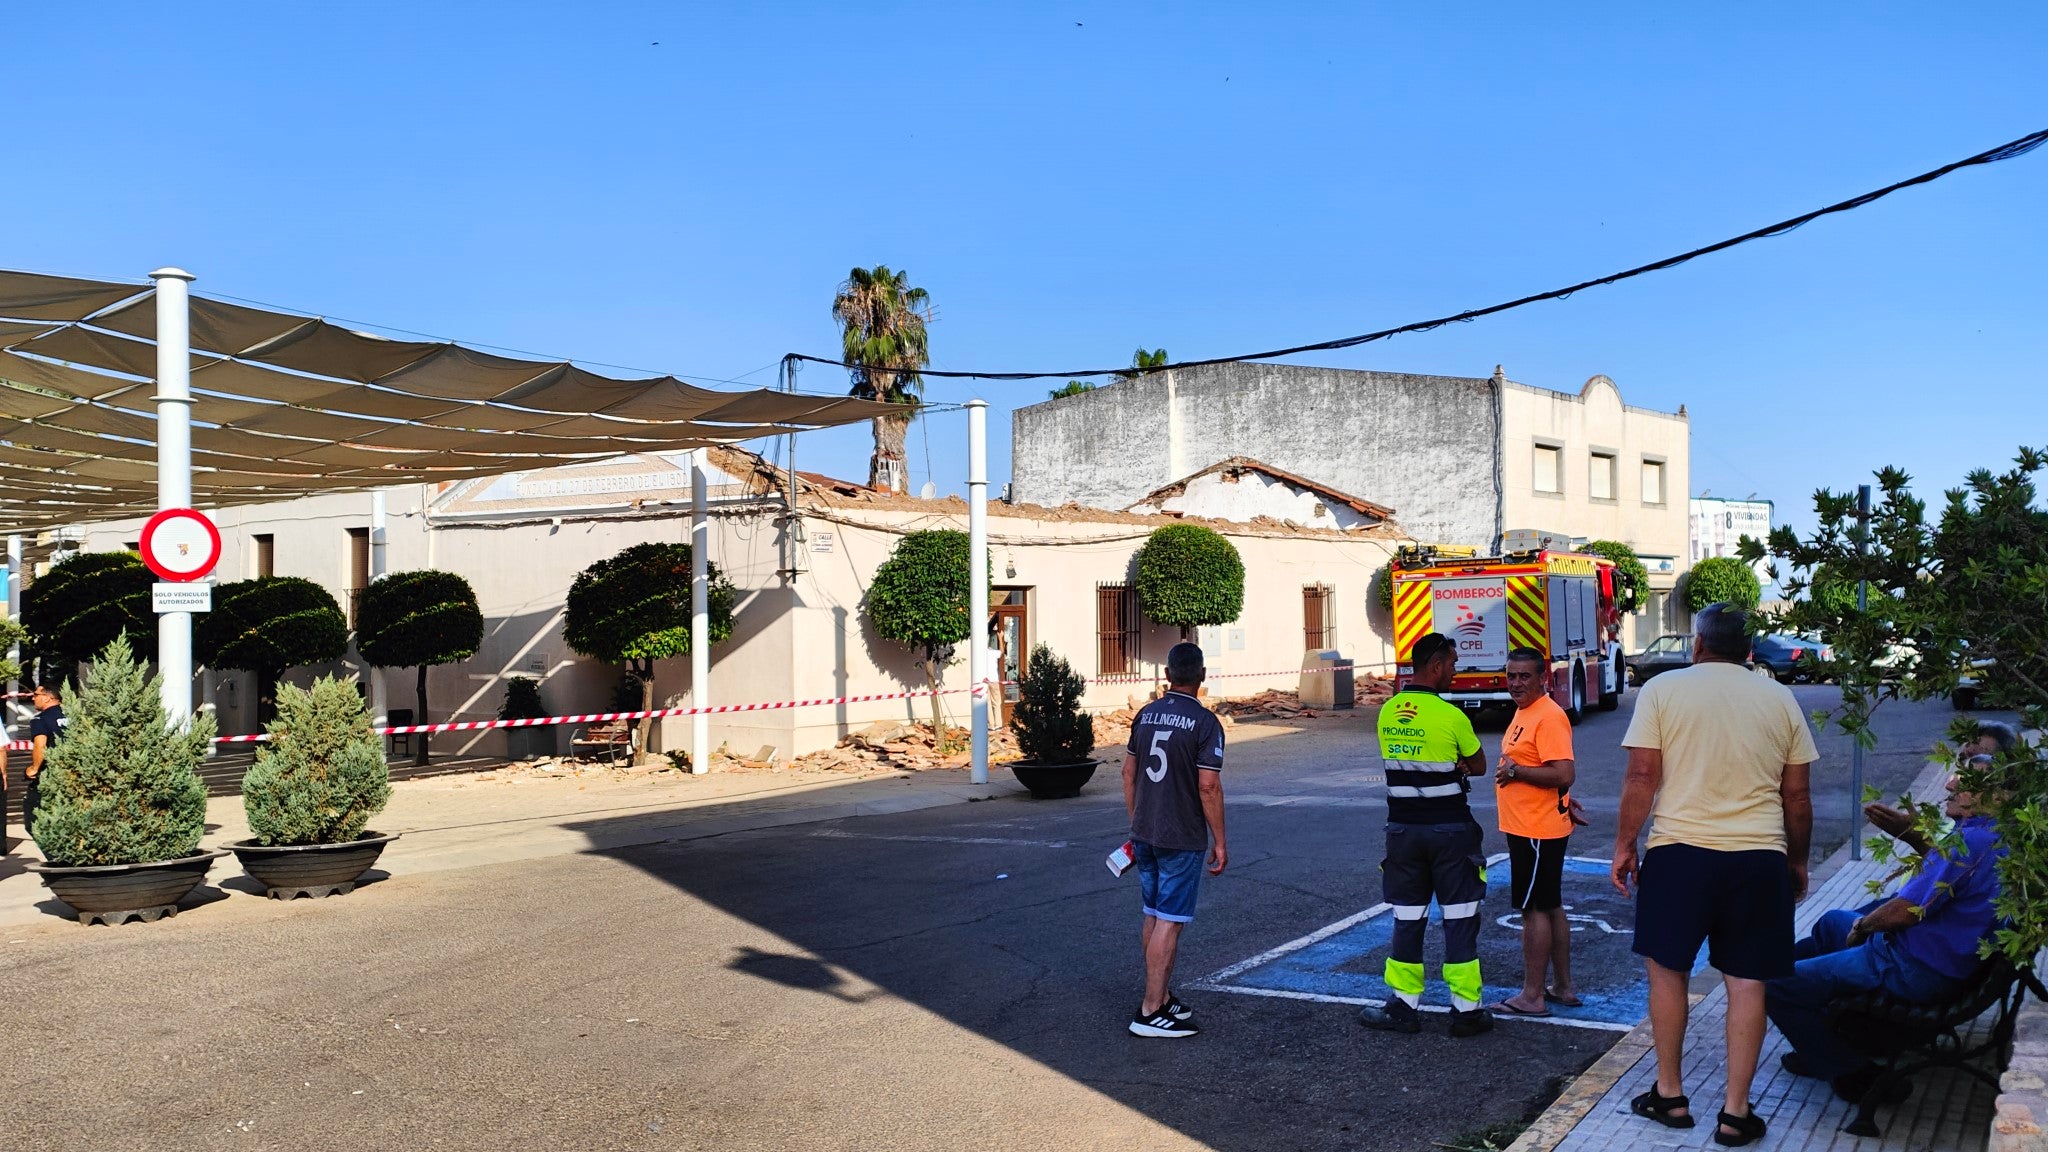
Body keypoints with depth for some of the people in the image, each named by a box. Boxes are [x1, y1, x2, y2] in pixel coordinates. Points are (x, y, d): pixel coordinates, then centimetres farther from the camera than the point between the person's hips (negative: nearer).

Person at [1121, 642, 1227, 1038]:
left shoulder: (1145, 715, 6)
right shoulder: (1205, 722, -13)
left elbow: (1129, 773, 11)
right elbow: (1209, 786, -16)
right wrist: (1219, 841, -7)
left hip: (1144, 834, 7)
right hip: (1183, 839, -6)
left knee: (1153, 916, 15)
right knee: (1169, 922, -3)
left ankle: (1162, 996, 25)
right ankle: (1150, 1012, -3)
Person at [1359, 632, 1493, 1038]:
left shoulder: (1387, 713, 2)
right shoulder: (1450, 715, -14)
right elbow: (1478, 766, 1)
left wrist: (1449, 766, 5)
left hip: (1403, 830, 4)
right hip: (1450, 832, -4)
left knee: (1407, 920, 11)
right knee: (1460, 921, 5)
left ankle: (1404, 1007, 15)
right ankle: (1466, 1010, 11)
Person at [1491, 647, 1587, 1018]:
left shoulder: (1549, 716, -18)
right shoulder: (1524, 712, 13)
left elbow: (1563, 774, -26)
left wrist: (1514, 770, -19)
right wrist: (1564, 806, 24)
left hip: (1538, 832, -10)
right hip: (1525, 828, 10)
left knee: (1534, 909, -4)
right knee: (1550, 907, 16)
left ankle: (1532, 996, 3)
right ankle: (1563, 987, 25)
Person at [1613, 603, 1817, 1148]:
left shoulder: (1663, 690, -2)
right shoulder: (1780, 699, 7)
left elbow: (1642, 777, -7)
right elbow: (1797, 795, 9)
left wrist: (1624, 844, 2)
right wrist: (1797, 859, 21)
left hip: (1679, 851, -2)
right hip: (1759, 857, 2)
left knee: (1667, 969, 13)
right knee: (1747, 982, 7)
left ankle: (1670, 1096, 20)